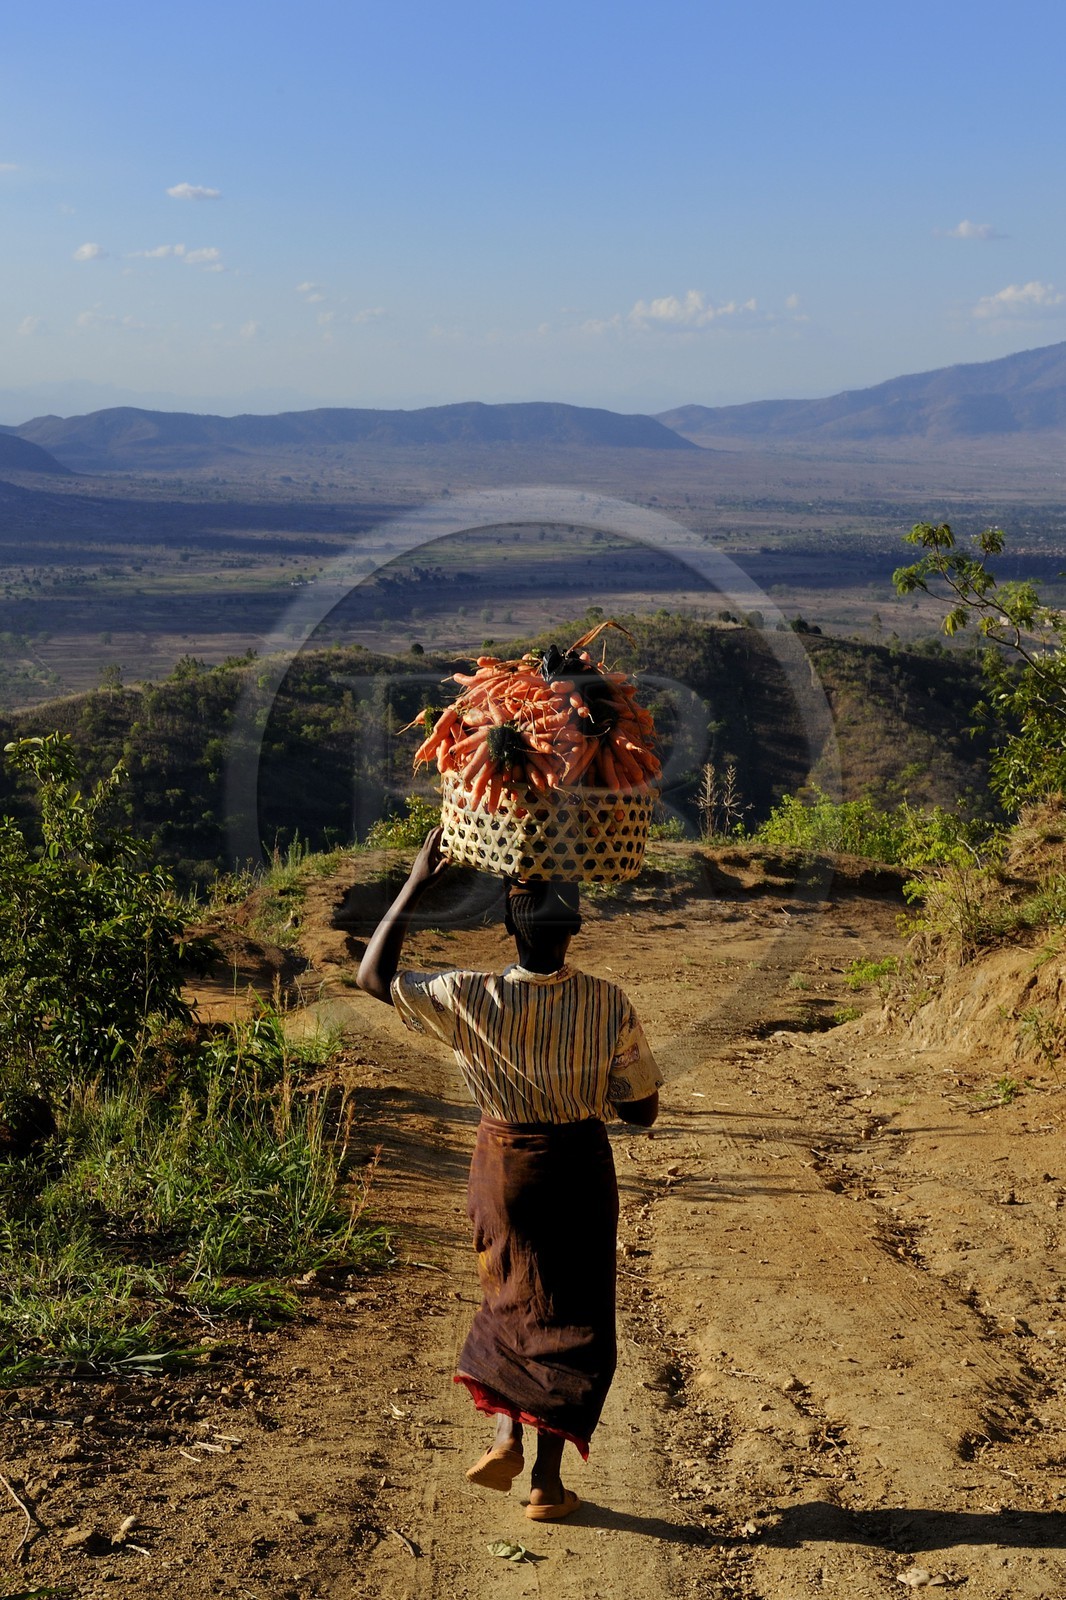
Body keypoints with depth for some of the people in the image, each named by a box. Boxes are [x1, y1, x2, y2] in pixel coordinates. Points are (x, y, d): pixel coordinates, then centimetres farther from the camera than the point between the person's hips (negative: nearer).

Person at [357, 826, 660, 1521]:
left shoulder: (474, 997, -17)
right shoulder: (610, 1004, -15)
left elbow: (375, 976, -4)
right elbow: (643, 1111, -7)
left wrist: (416, 886, -3)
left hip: (504, 1165, 1)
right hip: (581, 1166, 0)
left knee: (512, 1300, 25)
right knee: (571, 1319, 12)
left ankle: (506, 1434, 10)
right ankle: (548, 1481, 14)